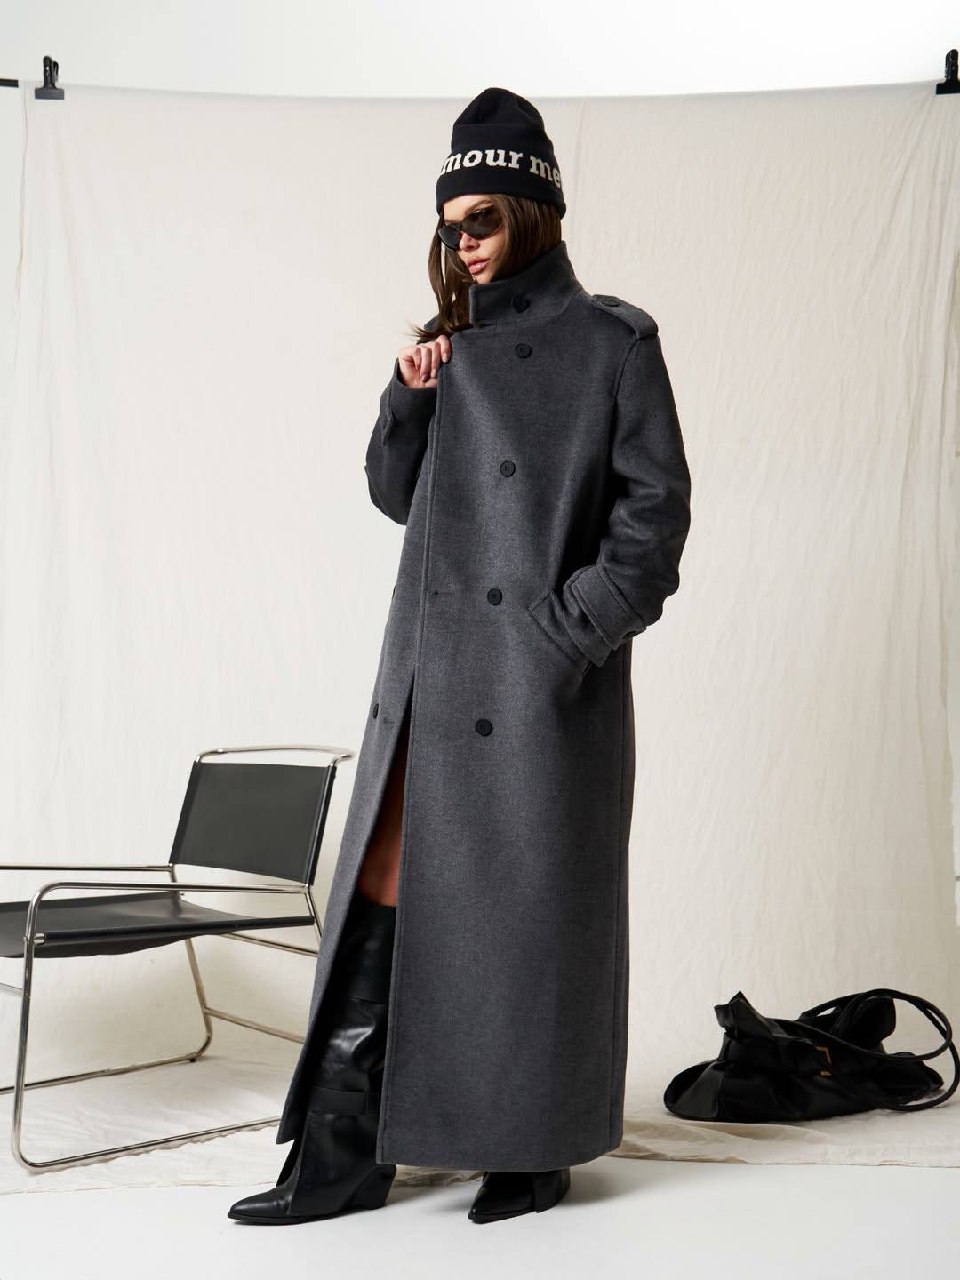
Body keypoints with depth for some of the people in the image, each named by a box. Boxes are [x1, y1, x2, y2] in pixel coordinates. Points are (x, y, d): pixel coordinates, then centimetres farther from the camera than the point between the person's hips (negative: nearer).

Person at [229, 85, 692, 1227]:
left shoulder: (609, 342, -1)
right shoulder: (457, 342, 15)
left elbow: (655, 511, -5)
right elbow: (396, 494, 15)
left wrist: (575, 632, -13)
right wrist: (411, 396, -2)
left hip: (542, 682, -5)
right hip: (430, 669, 6)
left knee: (532, 909, 4)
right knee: (380, 902, 3)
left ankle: (538, 1152, 21)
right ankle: (341, 1160, 10)